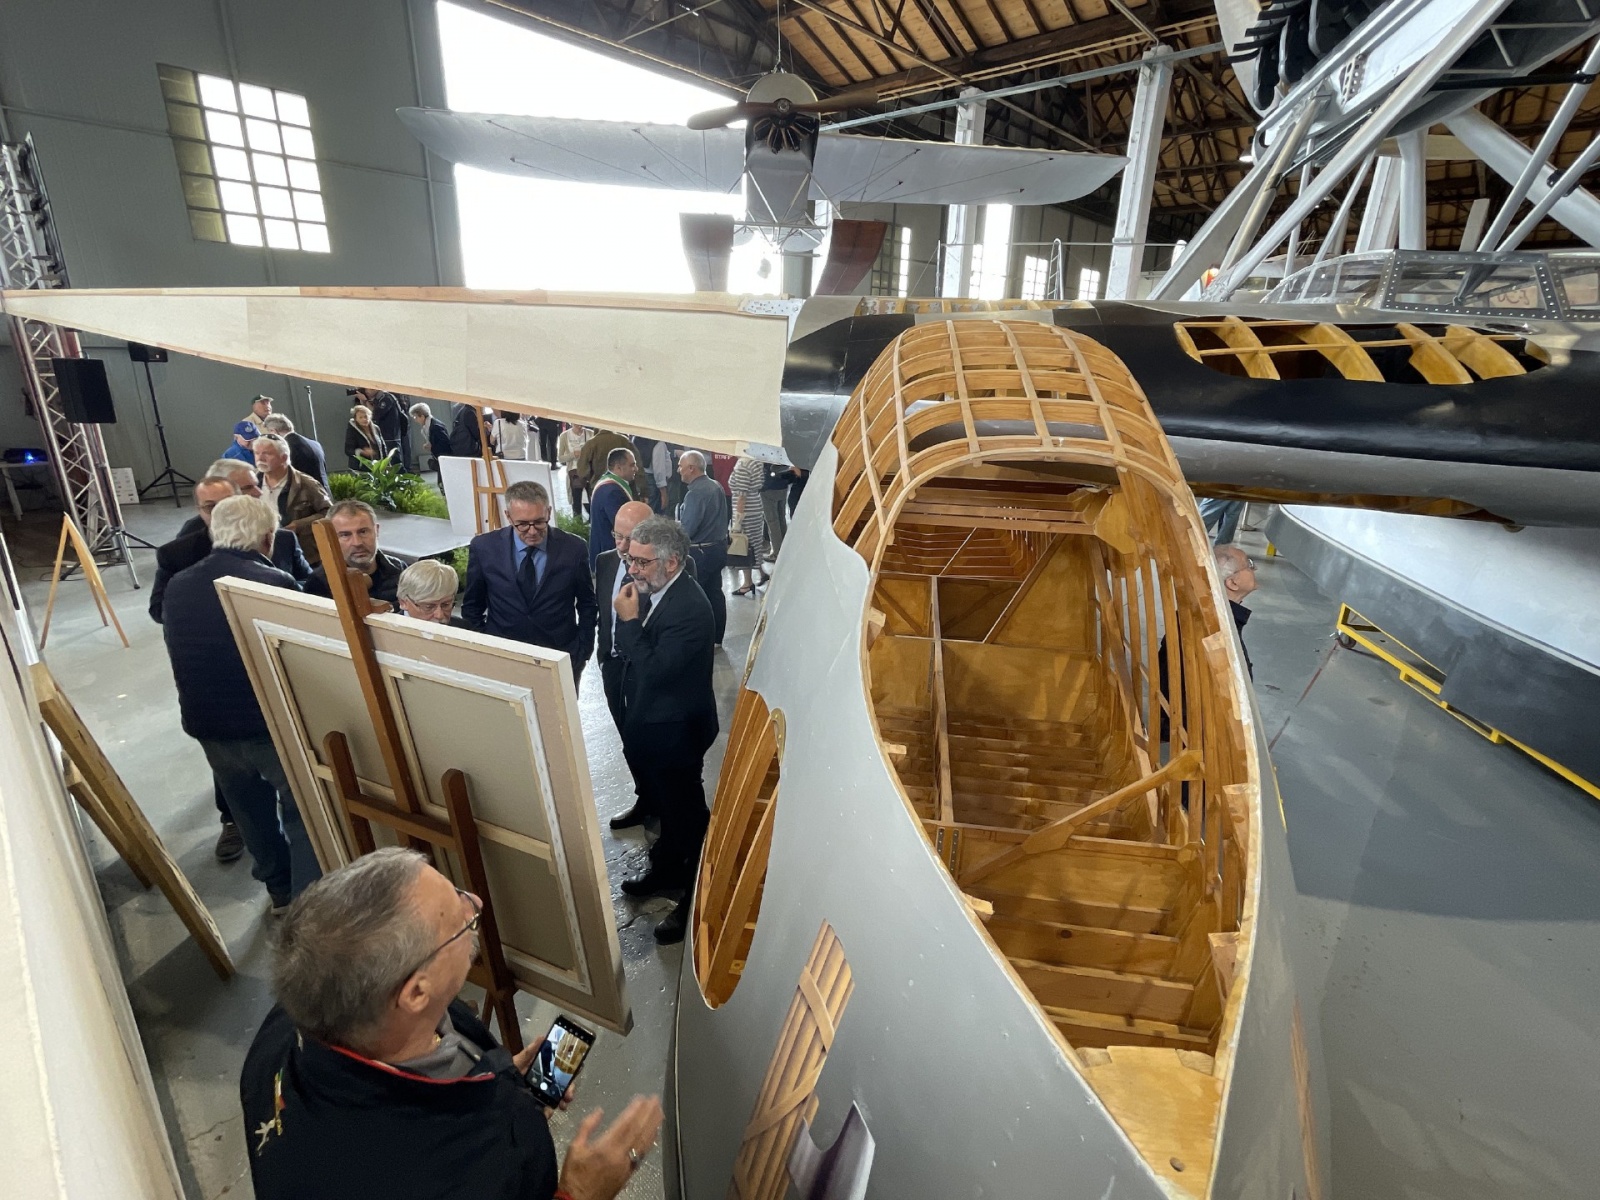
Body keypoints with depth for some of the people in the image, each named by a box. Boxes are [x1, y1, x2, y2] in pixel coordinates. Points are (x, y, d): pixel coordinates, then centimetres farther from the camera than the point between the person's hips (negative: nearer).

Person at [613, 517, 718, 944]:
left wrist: (629, 620, -26)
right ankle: (667, 872, 50)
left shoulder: (690, 609, -28)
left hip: (675, 733, -9)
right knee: (664, 807, 27)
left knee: (686, 814, 11)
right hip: (649, 724, 9)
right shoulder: (649, 590, -2)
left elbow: (654, 669, -31)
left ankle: (694, 896, 31)